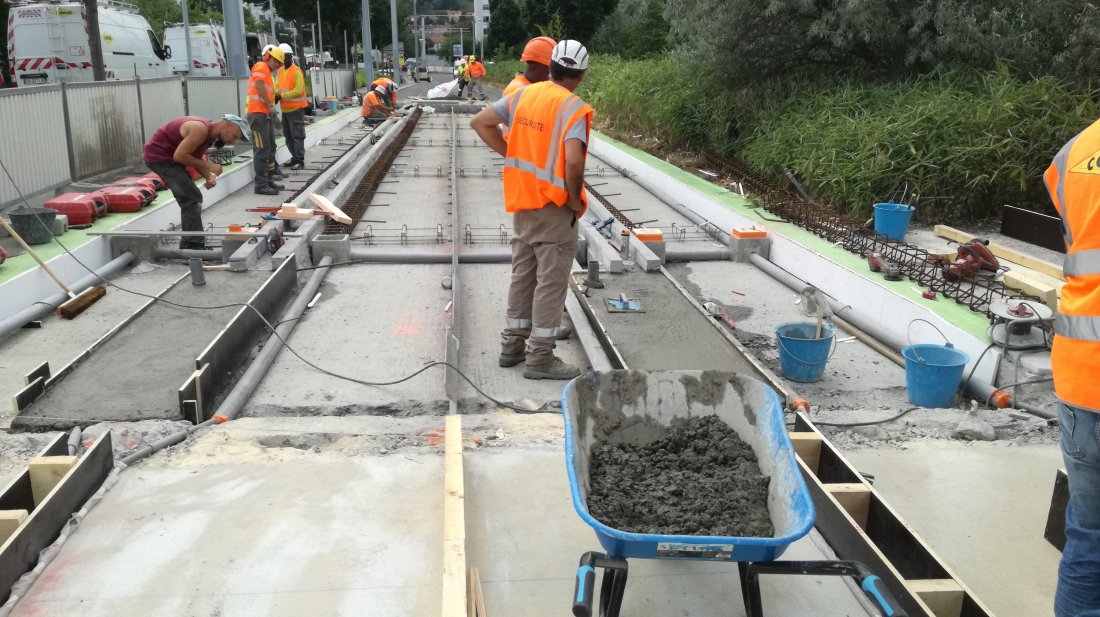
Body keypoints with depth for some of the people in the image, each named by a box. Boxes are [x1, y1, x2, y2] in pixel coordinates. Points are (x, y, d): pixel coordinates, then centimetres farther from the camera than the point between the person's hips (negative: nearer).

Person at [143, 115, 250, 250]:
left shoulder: (210, 132, 5)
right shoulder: (201, 129, -24)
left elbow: (196, 159, 9)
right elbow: (179, 156, -25)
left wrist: (209, 177, -7)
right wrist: (209, 165, -20)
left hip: (167, 155, 10)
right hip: (158, 155, -10)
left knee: (190, 198, 16)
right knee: (192, 198, -13)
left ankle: (188, 245, 24)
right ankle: (195, 246, -12)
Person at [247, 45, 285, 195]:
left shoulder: (268, 73, 24)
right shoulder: (261, 67, -5)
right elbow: (259, 86, -20)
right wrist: (271, 105, -20)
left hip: (265, 114, 10)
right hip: (258, 114, -10)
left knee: (270, 149, 17)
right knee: (262, 150, -10)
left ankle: (269, 181, 26)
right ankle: (260, 185, -9)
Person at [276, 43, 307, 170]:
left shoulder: (296, 71, -13)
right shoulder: (280, 71, 11)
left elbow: (299, 90, -20)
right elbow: (278, 87, 15)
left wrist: (283, 95, -20)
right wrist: (277, 95, -6)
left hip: (296, 108, -8)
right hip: (285, 109, 8)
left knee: (297, 135, -7)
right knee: (288, 135, 15)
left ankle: (300, 161, -3)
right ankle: (295, 158, 25)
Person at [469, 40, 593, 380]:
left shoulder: (523, 94, 4)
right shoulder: (574, 109, -16)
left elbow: (480, 122, 5)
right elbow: (574, 161, -28)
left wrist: (511, 155, 8)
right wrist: (575, 198, -12)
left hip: (522, 199, 7)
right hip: (554, 206, -7)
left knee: (523, 274, 18)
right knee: (551, 280, 2)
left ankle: (513, 344, 28)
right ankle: (540, 357, 8)